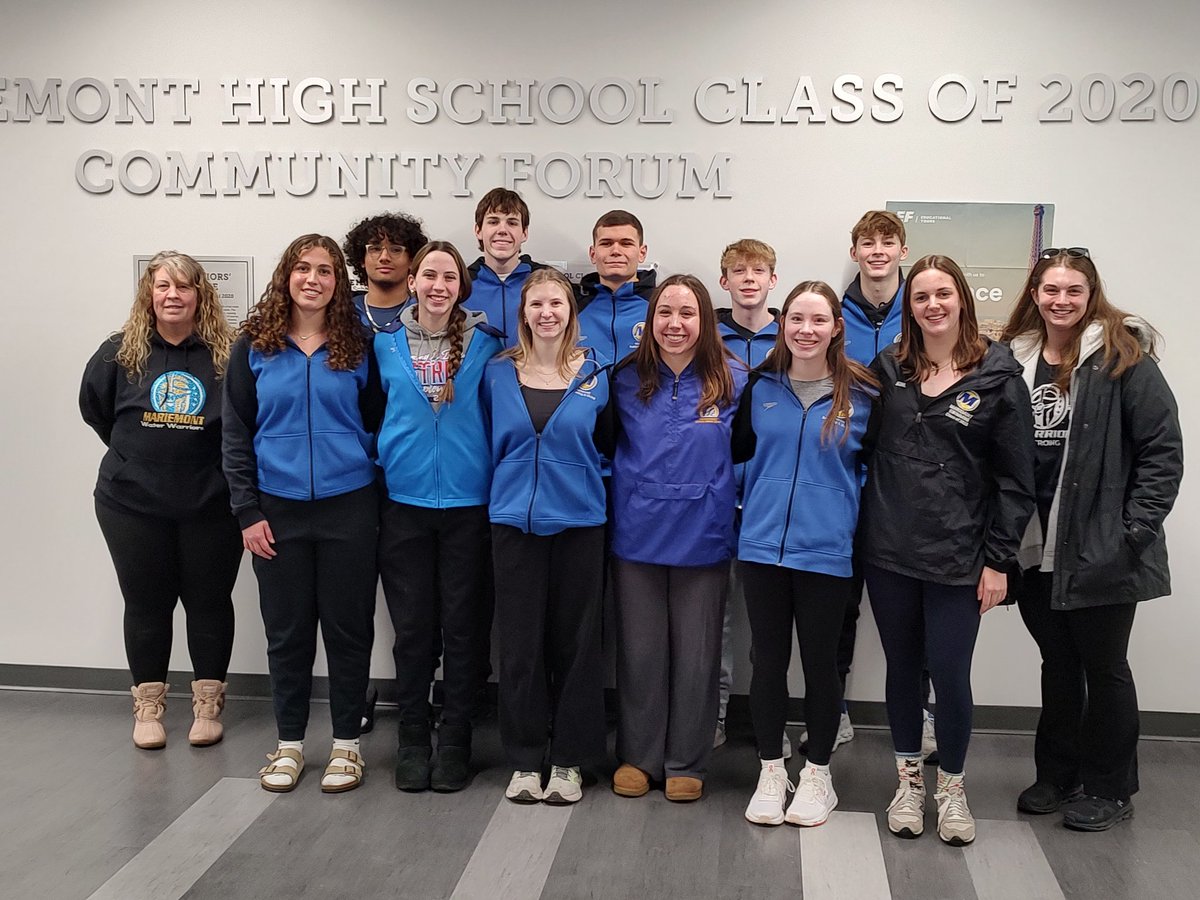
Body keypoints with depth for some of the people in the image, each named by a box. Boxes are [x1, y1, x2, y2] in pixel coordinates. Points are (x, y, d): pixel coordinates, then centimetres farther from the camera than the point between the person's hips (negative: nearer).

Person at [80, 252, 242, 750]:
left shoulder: (228, 353, -8)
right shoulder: (120, 352, -1)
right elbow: (93, 408, 12)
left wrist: (221, 463, -3)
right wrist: (136, 451, 9)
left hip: (210, 503, -1)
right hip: (133, 503, 2)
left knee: (210, 600, 8)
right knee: (146, 603, 10)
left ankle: (207, 705, 23)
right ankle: (148, 706, 24)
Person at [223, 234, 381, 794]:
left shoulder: (357, 349, 3)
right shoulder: (254, 348, 3)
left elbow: (375, 427, 6)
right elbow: (236, 434, 2)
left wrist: (377, 503, 0)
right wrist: (248, 511, -4)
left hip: (348, 509, 0)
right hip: (278, 511, 1)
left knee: (348, 626, 5)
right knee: (286, 629, 9)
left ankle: (346, 743, 19)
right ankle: (289, 743, 23)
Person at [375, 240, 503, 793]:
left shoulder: (484, 343, 1)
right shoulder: (385, 343, 3)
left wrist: (500, 485, 2)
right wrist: (380, 462, 8)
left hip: (468, 503, 0)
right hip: (404, 501, 1)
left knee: (462, 627, 5)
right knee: (411, 628, 6)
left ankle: (454, 743, 18)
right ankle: (412, 743, 19)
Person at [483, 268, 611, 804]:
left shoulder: (594, 373, 2)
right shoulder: (499, 373, 4)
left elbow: (607, 443, 9)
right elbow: (490, 442, 14)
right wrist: (511, 481, 8)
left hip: (578, 520, 0)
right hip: (514, 519, 1)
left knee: (575, 640, 5)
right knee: (519, 641, 3)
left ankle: (569, 760, 18)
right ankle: (524, 759, 17)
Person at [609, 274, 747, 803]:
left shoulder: (733, 382, -2)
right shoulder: (627, 380, 2)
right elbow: (607, 447, 12)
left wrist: (730, 516, -3)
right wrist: (617, 504, 3)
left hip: (703, 537, -1)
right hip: (637, 535, 1)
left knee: (696, 654, 8)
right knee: (640, 650, 10)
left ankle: (686, 763, 23)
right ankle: (637, 756, 25)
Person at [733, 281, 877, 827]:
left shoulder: (862, 395, -2)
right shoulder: (760, 387, 4)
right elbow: (740, 451, 15)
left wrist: (859, 523, 0)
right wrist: (758, 501, 8)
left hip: (827, 551, -2)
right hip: (763, 546, 2)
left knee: (820, 660, 9)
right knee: (768, 659, 9)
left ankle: (817, 776, 25)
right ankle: (771, 772, 24)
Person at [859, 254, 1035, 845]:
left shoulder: (998, 377, -4)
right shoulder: (888, 369, 4)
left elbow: (1016, 479, -3)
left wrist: (999, 559, -6)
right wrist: (862, 530, 2)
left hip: (957, 557, -2)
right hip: (889, 551, 3)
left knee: (950, 674, 1)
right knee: (902, 668, 12)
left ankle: (951, 787, 25)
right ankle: (909, 780, 30)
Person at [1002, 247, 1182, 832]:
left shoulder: (1122, 356, -7)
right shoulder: (1015, 360, 7)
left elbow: (1163, 449, -9)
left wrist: (1136, 529, -13)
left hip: (1100, 550, -5)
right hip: (1035, 547, 5)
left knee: (1103, 666, 8)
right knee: (1057, 664, 17)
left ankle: (1109, 789, 23)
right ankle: (1057, 776, 31)